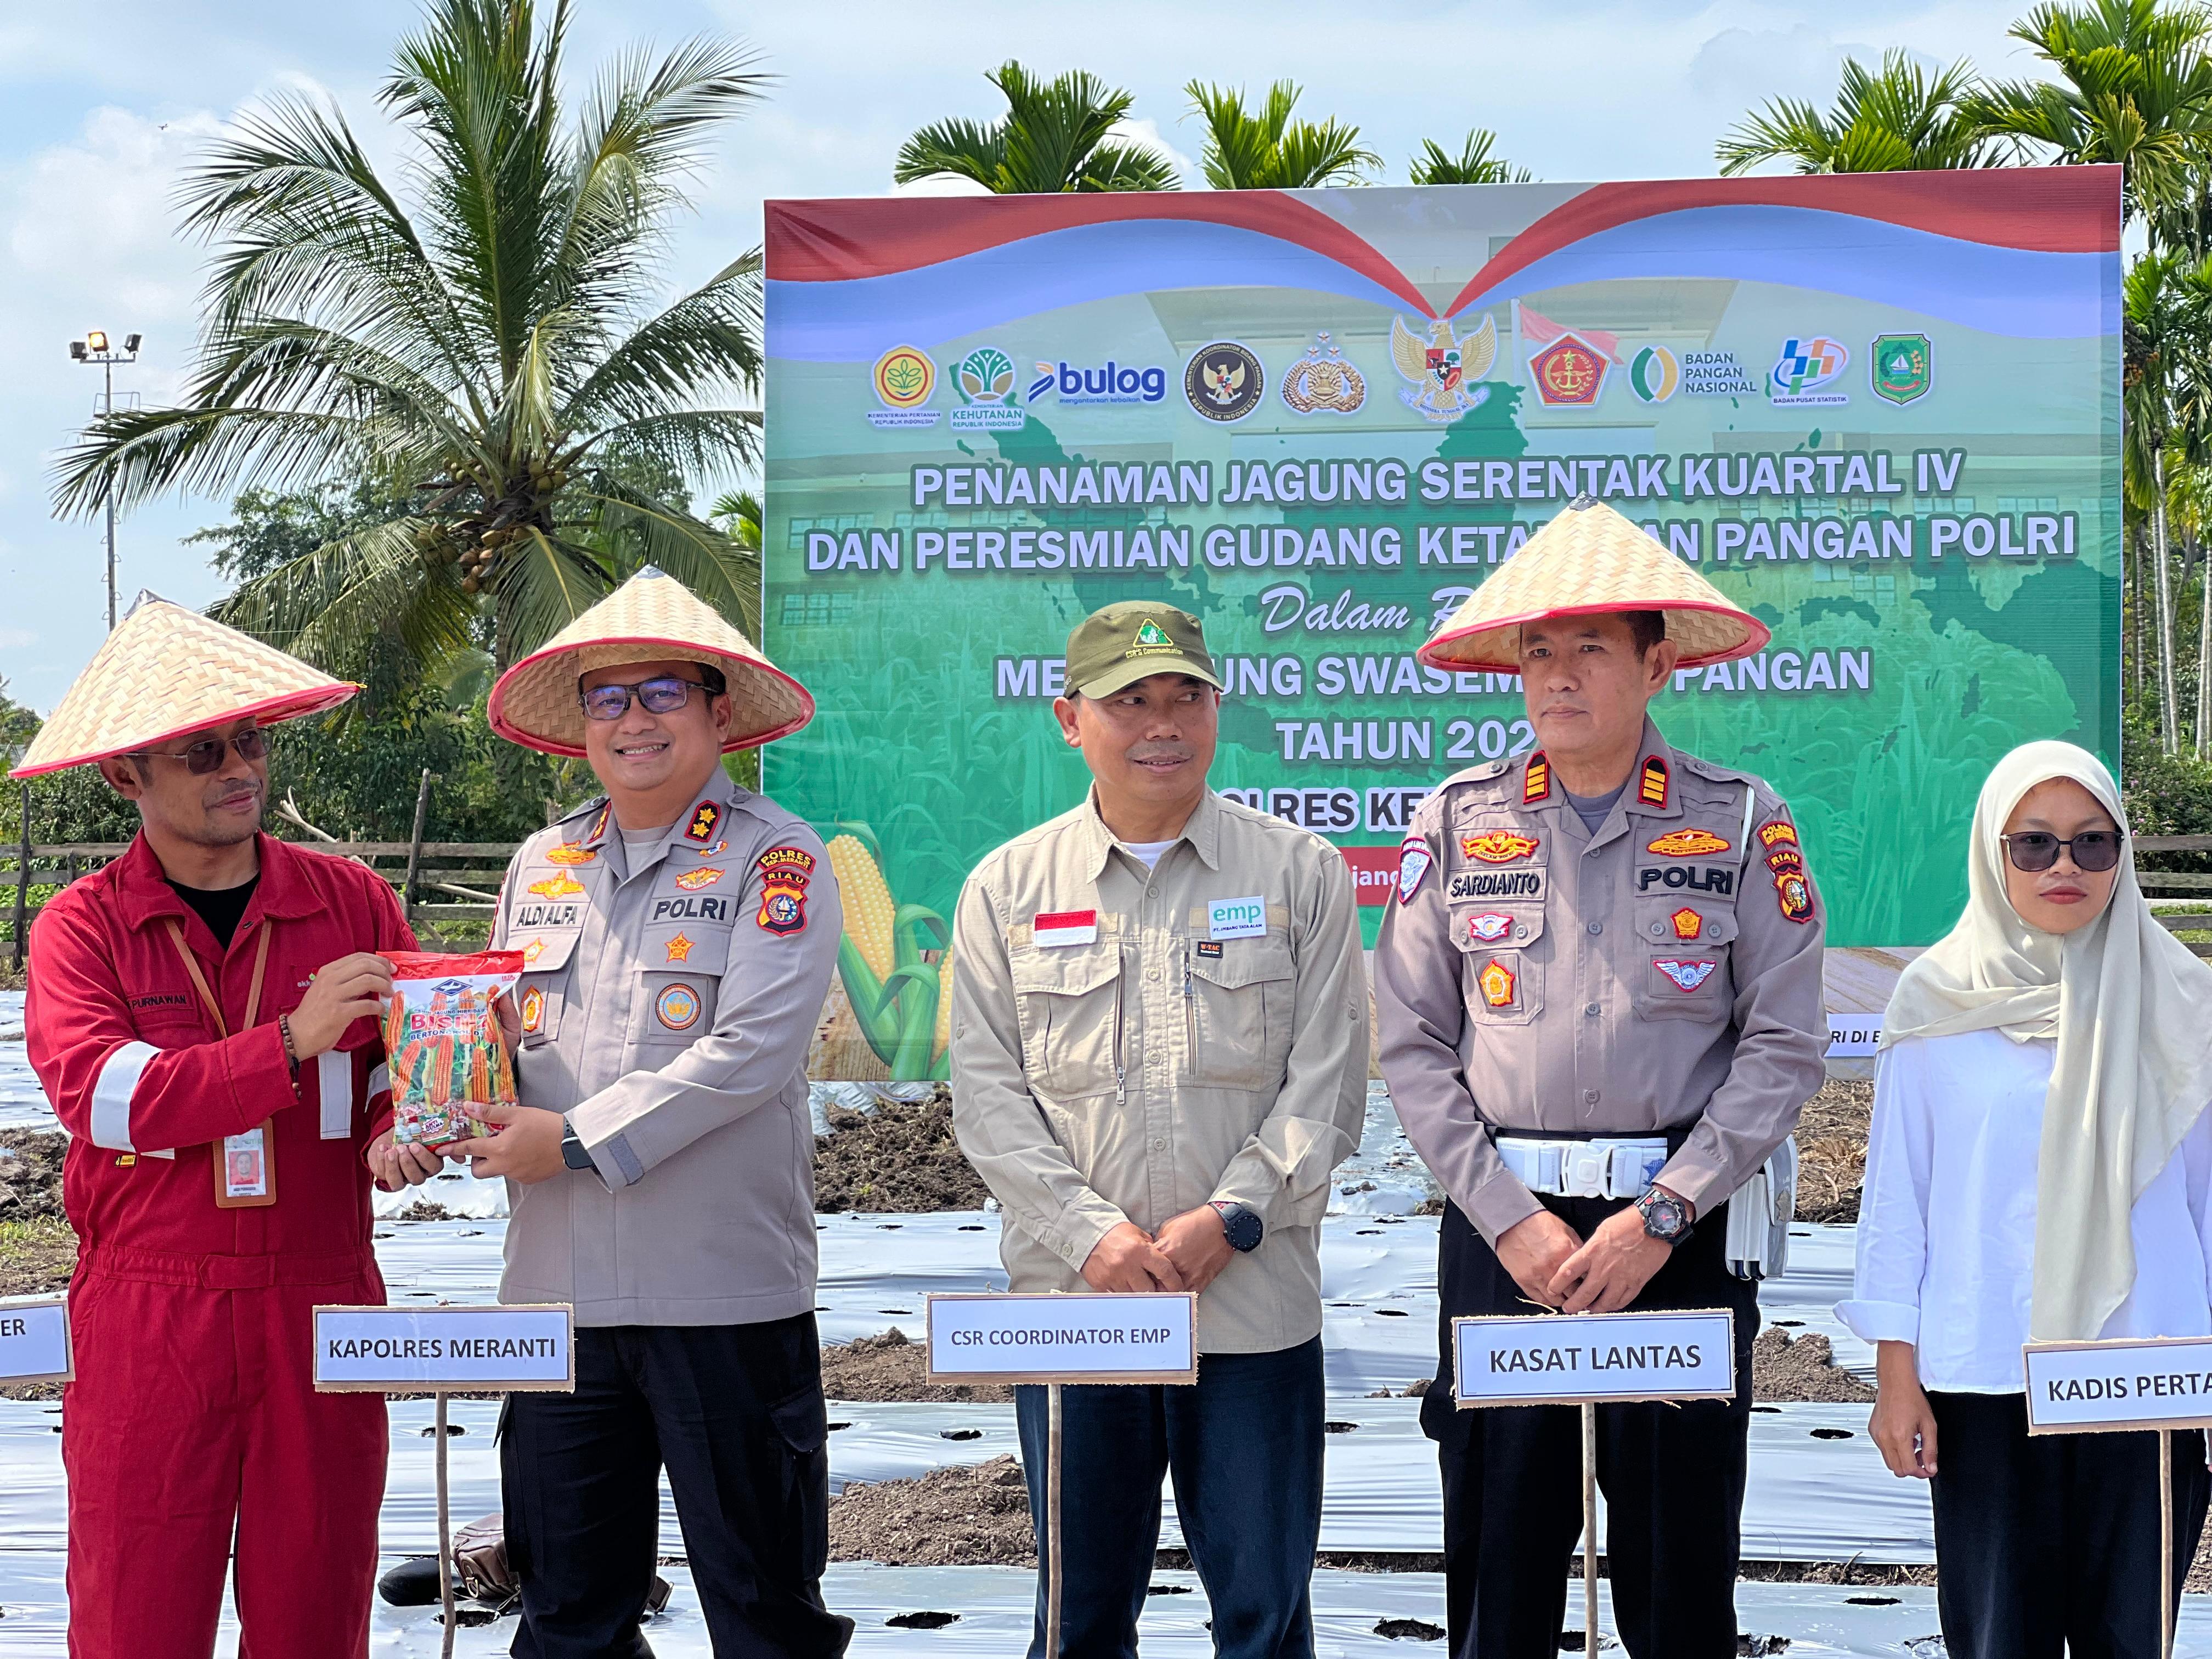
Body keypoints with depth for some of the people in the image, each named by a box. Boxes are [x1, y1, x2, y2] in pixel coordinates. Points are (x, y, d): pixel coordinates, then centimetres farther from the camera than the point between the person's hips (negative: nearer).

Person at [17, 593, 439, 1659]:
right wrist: (291, 1043, -24)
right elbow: (103, 1094, -15)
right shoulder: (82, 927, 0)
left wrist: (394, 1134, -14)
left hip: (322, 1308, 2)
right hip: (146, 1320, -2)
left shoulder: (351, 900, 7)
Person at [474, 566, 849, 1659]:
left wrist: (579, 1142, -15)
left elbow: (748, 1052, -15)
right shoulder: (541, 864, 14)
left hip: (727, 1292, -5)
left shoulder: (775, 862, -4)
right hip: (557, 1288, 5)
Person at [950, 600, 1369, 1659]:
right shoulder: (1007, 887, 7)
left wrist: (1226, 1222, -12)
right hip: (1069, 1297, 1)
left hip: (1256, 1304, -1)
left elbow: (1328, 1083, 0)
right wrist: (1092, 1233, -10)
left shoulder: (1300, 873, 4)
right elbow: (986, 1092, 3)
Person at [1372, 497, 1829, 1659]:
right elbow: (1411, 1046, 4)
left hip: (1683, 1234, -1)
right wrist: (1508, 1218, -6)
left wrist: (1661, 1214, -10)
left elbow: (1784, 1046, -1)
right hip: (1500, 1226, 1)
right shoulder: (1458, 823, 6)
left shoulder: (1742, 823, 2)